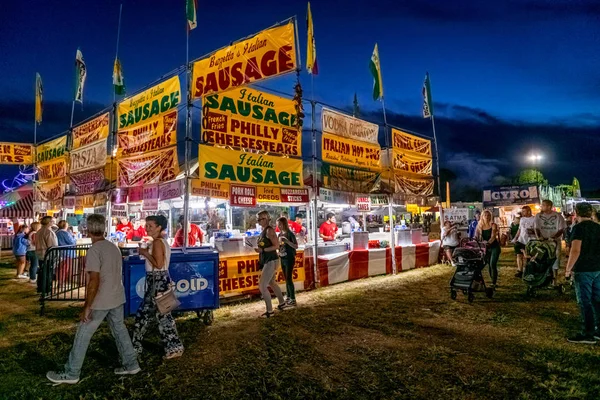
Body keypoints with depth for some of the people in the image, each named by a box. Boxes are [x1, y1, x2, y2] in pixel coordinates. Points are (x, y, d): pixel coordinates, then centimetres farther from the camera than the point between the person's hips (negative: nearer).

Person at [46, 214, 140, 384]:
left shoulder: (94, 250, -17)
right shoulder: (114, 247, 7)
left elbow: (94, 281, -21)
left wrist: (87, 307, -17)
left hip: (100, 301, -7)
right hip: (117, 298, 8)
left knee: (83, 335, 6)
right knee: (120, 330, 16)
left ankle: (71, 374, 17)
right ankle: (131, 364, 23)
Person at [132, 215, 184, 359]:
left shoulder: (157, 242, -16)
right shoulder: (161, 241, 14)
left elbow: (159, 264, -23)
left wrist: (145, 253, -12)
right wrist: (147, 252, 11)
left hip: (158, 281, -11)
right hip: (157, 280, 11)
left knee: (162, 315, -2)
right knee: (143, 313, 16)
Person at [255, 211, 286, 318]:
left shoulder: (269, 230, -17)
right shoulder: (263, 230, 10)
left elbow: (276, 246, -23)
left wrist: (262, 250, -26)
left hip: (271, 261, -10)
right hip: (267, 261, 10)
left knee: (262, 286, -9)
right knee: (272, 283, 24)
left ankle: (270, 311, 1)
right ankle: (282, 303, 41)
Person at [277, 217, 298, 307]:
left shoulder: (290, 233, -12)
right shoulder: (280, 234, 9)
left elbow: (296, 246, -19)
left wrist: (286, 240, -27)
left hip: (289, 258, -7)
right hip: (282, 259, 7)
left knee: (289, 279, -7)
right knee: (286, 279, 11)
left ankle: (293, 299, -2)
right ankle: (288, 297, 19)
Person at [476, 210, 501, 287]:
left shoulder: (493, 225, -8)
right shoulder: (480, 226, 2)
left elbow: (493, 236, -22)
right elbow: (477, 237, 1)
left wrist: (488, 242, -39)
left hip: (494, 247, -4)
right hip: (486, 247, 4)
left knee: (493, 264, -13)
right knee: (489, 265, 8)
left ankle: (494, 283, -8)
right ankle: (494, 282, 21)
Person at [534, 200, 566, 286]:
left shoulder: (557, 216, -4)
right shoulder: (538, 216, 3)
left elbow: (562, 229, -5)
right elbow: (536, 228, 1)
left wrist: (553, 238, -18)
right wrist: (539, 237, -17)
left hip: (555, 241, -2)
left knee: (554, 262, 2)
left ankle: (554, 281, 10)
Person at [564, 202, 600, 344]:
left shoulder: (579, 228, -13)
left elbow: (576, 251, -20)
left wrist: (568, 269, -14)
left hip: (583, 270, -8)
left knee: (585, 302, -2)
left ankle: (588, 334, 3)